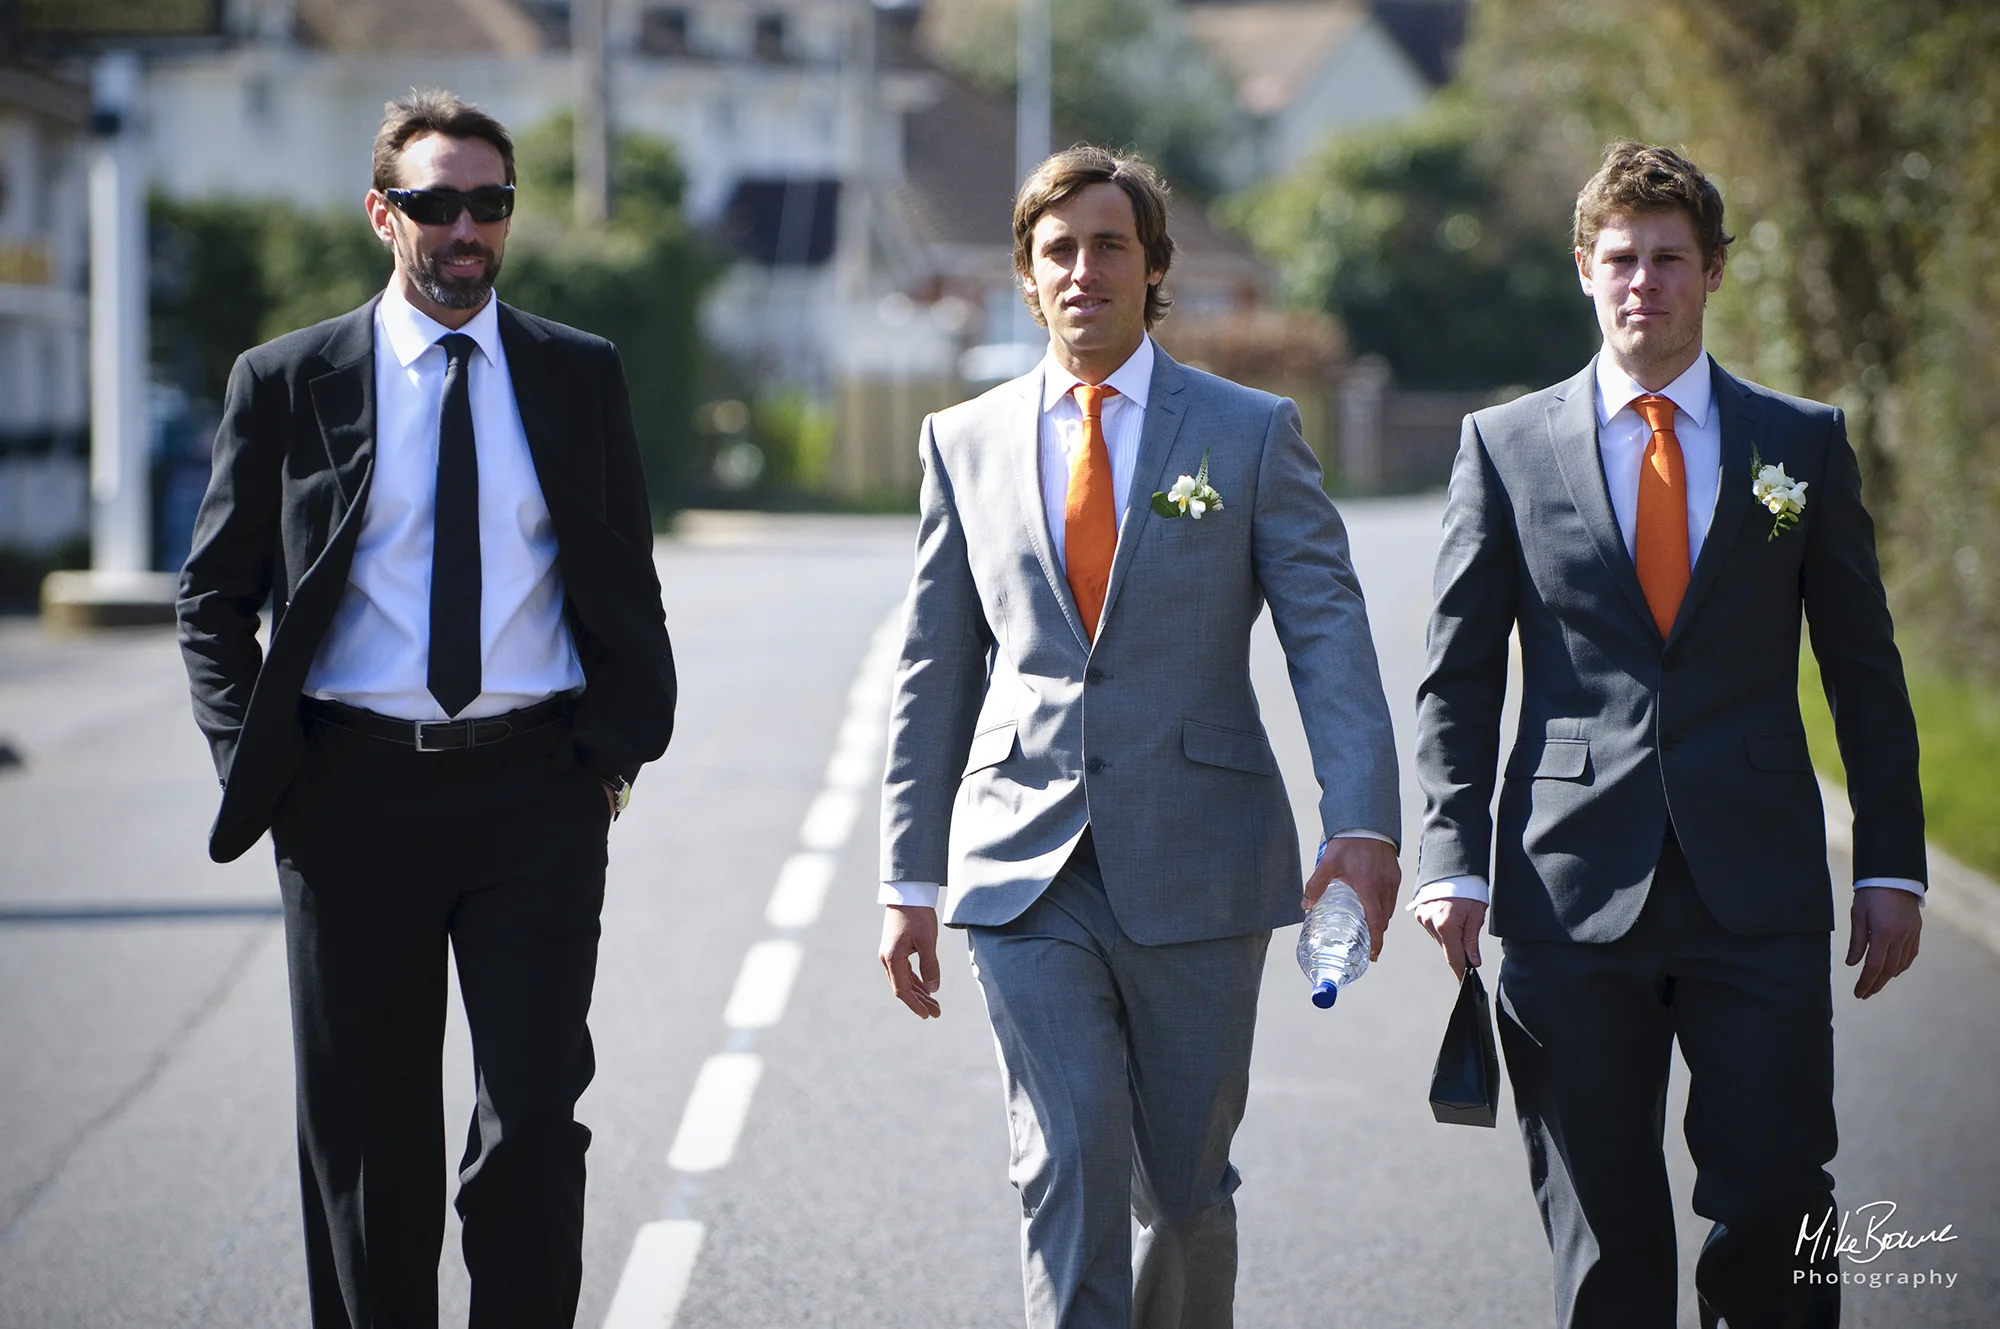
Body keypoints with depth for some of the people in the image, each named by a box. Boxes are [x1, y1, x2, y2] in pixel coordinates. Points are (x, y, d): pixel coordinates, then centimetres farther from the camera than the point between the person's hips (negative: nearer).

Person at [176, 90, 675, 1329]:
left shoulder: (581, 376, 8)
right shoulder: (289, 381, 4)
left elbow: (627, 582, 13)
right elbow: (213, 596, 8)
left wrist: (618, 748, 4)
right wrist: (255, 761, -2)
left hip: (535, 785, 0)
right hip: (354, 793, 0)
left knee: (535, 1119, -4)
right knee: (367, 1131, 6)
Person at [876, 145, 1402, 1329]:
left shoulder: (1253, 434, 3)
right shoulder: (966, 443, 9)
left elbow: (1330, 638, -5)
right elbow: (934, 674, 12)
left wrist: (1364, 825, -20)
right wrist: (913, 878, 8)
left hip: (1197, 870, -1)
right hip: (1027, 873, 1)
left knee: (1184, 1183, 8)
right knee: (1068, 1172, -10)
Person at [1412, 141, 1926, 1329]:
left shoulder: (1803, 443, 9)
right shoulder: (1506, 445, 7)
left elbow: (1865, 670, 11)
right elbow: (1458, 681, 9)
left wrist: (1893, 865, 6)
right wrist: (1454, 861, -1)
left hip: (1760, 899, 0)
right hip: (1574, 899, 0)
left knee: (1776, 1203, -6)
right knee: (1604, 1233, 2)